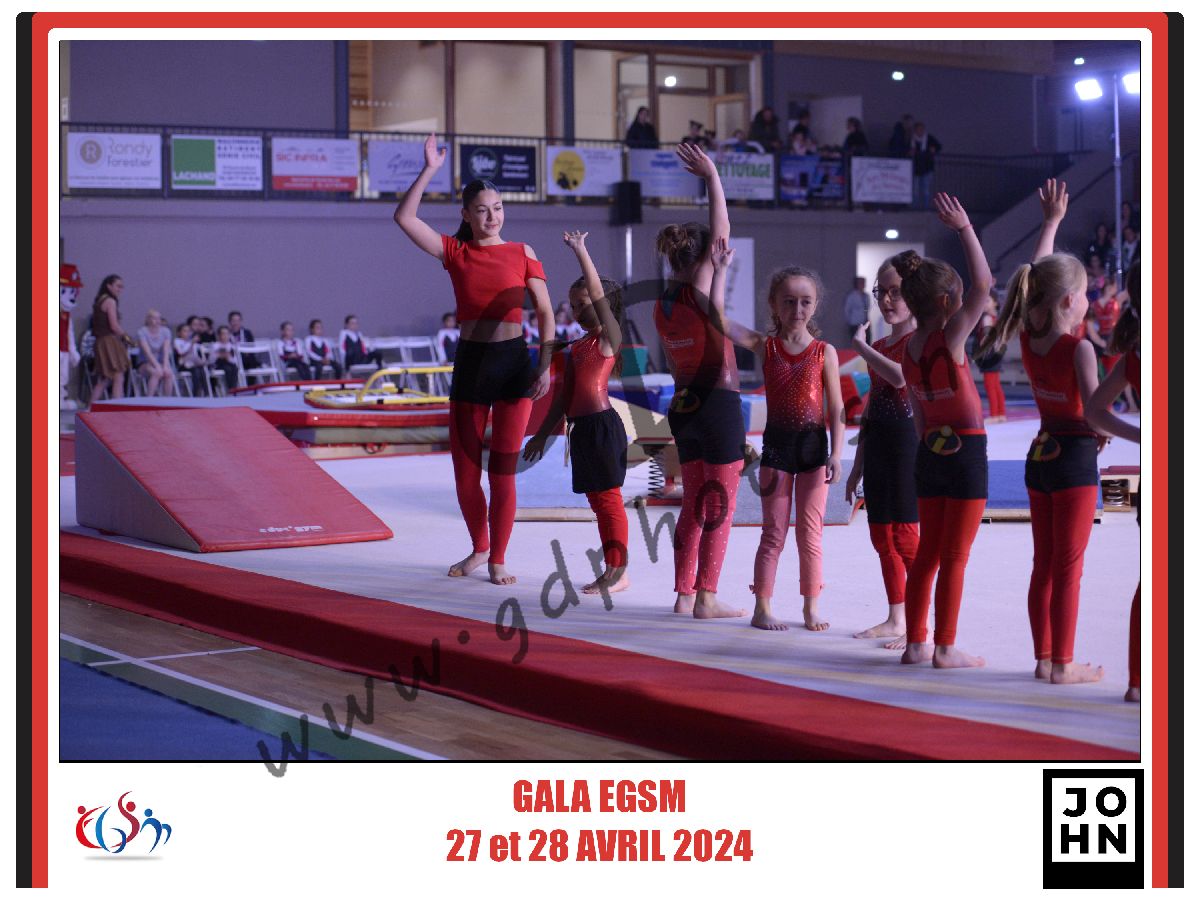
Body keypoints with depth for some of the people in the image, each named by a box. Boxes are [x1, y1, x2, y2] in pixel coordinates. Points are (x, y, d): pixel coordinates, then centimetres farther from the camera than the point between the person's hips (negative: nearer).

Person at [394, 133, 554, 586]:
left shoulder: (522, 253, 2)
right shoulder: (454, 252, 5)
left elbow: (545, 312, 2)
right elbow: (404, 217, -6)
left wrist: (545, 365, -7)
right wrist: (429, 171, -9)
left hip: (513, 362, -2)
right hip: (469, 362, 2)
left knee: (503, 471, -1)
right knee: (465, 471, 6)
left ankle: (498, 560, 10)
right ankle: (479, 548, 28)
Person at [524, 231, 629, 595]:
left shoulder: (609, 337, -5)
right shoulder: (576, 348, 17)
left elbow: (598, 292, -19)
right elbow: (562, 398, 21)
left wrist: (580, 250, -21)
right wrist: (542, 434, 21)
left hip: (603, 424, -8)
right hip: (581, 427, 8)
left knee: (609, 497, -6)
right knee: (597, 500, 11)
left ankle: (619, 571, -2)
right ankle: (612, 569, 17)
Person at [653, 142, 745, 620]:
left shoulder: (662, 305, 6)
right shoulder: (701, 293, -14)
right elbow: (722, 230, -12)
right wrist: (711, 176, -7)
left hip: (682, 406, 7)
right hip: (719, 403, -7)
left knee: (694, 503, 14)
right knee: (720, 505, 0)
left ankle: (684, 593, 16)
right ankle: (707, 598, 0)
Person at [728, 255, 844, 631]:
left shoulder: (825, 353, -2)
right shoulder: (765, 345, 0)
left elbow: (835, 408, -1)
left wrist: (836, 454, -8)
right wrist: (720, 270, -9)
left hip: (814, 445, 0)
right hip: (776, 444, 0)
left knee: (810, 532, 6)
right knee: (774, 532, 4)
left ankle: (811, 608, 14)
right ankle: (762, 608, 9)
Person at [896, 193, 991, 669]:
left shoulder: (909, 349, 5)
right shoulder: (949, 339, -16)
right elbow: (983, 284, -18)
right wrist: (964, 228, -17)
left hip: (930, 451, 7)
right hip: (965, 451, -7)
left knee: (928, 552, 13)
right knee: (954, 556, -1)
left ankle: (915, 643, 15)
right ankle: (945, 648, 3)